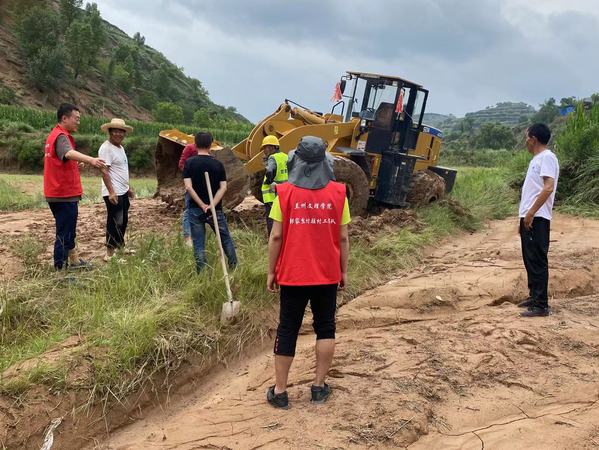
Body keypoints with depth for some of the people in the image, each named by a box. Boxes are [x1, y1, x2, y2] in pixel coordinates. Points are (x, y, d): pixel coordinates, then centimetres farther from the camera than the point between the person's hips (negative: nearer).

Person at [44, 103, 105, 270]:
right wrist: (90, 159, -55)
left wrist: (76, 164, 19)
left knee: (68, 231, 20)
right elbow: (69, 153, -39)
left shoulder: (54, 135, 16)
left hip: (57, 193, 10)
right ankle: (60, 269, 0)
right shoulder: (61, 137, -17)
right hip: (64, 195, -10)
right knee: (64, 234, -5)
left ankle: (74, 261, 32)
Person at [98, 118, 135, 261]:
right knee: (114, 222, -4)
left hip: (123, 192, 10)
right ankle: (110, 253, 5)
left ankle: (119, 247, 30)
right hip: (113, 193, -10)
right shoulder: (106, 148, -14)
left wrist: (128, 187, 24)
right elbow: (104, 171, -20)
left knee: (123, 221, 17)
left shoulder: (120, 147, 15)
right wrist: (111, 191, -26)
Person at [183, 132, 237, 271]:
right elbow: (223, 187, -9)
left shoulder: (189, 163, -4)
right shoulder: (218, 164, 0)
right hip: (215, 210, 1)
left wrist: (202, 205, -13)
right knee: (226, 239, 15)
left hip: (195, 209, -1)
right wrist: (212, 205, -15)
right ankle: (234, 267, 22)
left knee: (198, 244, 6)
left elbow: (188, 187, -12)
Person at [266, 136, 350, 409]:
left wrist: (271, 272, 2)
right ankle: (319, 387, 19)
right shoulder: (337, 193, -5)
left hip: (292, 275, -1)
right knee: (325, 328, 14)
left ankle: (279, 391, 15)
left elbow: (276, 237, -8)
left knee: (287, 331, 8)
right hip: (327, 276, 1)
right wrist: (344, 271, 8)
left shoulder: (285, 193, -8)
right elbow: (343, 238, -3)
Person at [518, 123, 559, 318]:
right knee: (530, 259, 15)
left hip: (537, 218, -10)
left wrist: (531, 213, -23)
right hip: (528, 217, 10)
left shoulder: (547, 158, -12)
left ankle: (541, 305, -5)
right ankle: (534, 296, 26)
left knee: (537, 260, -8)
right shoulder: (536, 159, 19)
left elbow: (548, 188, -22)